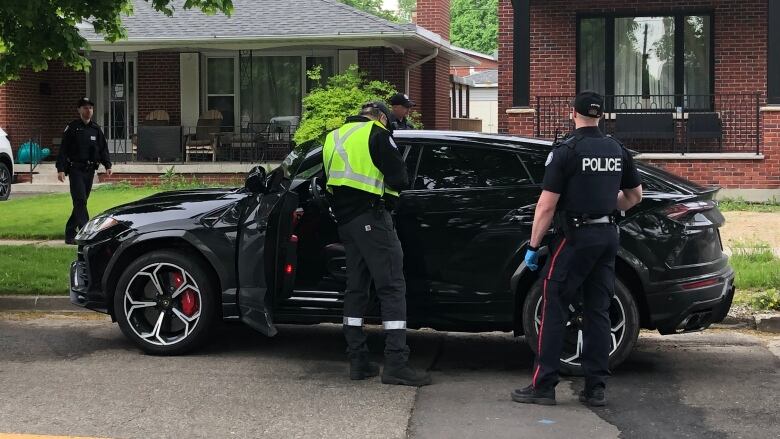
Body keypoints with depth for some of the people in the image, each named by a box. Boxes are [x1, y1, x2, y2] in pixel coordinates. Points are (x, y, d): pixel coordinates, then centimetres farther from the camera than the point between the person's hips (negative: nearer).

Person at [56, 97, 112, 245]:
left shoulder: (96, 129, 11)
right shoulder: (72, 128, -3)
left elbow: (103, 148, 13)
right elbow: (63, 150, -5)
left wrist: (107, 165, 0)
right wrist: (61, 169, -12)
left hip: (90, 170, 5)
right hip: (76, 170, -5)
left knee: (80, 202, 8)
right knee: (80, 201, -14)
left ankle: (70, 234, 16)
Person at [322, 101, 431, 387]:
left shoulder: (334, 137, 19)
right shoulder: (376, 134, -5)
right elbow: (400, 179, -10)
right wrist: (391, 188, 10)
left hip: (344, 220, 8)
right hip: (371, 217, -8)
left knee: (356, 288, 13)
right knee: (392, 288, -8)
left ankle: (358, 361, 12)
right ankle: (396, 364, -14)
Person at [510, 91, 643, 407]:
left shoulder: (566, 152, -10)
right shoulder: (618, 151, 8)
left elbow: (546, 206, -12)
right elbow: (635, 196, 18)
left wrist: (533, 246, -6)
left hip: (575, 237, -6)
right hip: (608, 236, 6)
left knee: (554, 310, -1)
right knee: (598, 312, 9)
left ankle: (543, 386, -2)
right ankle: (596, 389, 9)